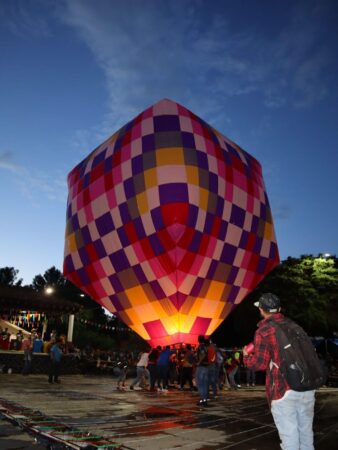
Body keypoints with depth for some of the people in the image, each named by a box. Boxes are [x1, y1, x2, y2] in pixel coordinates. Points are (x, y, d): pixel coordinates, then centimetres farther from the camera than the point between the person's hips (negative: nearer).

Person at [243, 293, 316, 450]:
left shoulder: (263, 331, -7)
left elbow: (260, 364, -9)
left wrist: (246, 356, 10)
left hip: (283, 390, -6)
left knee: (289, 437, 2)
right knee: (306, 433, 18)